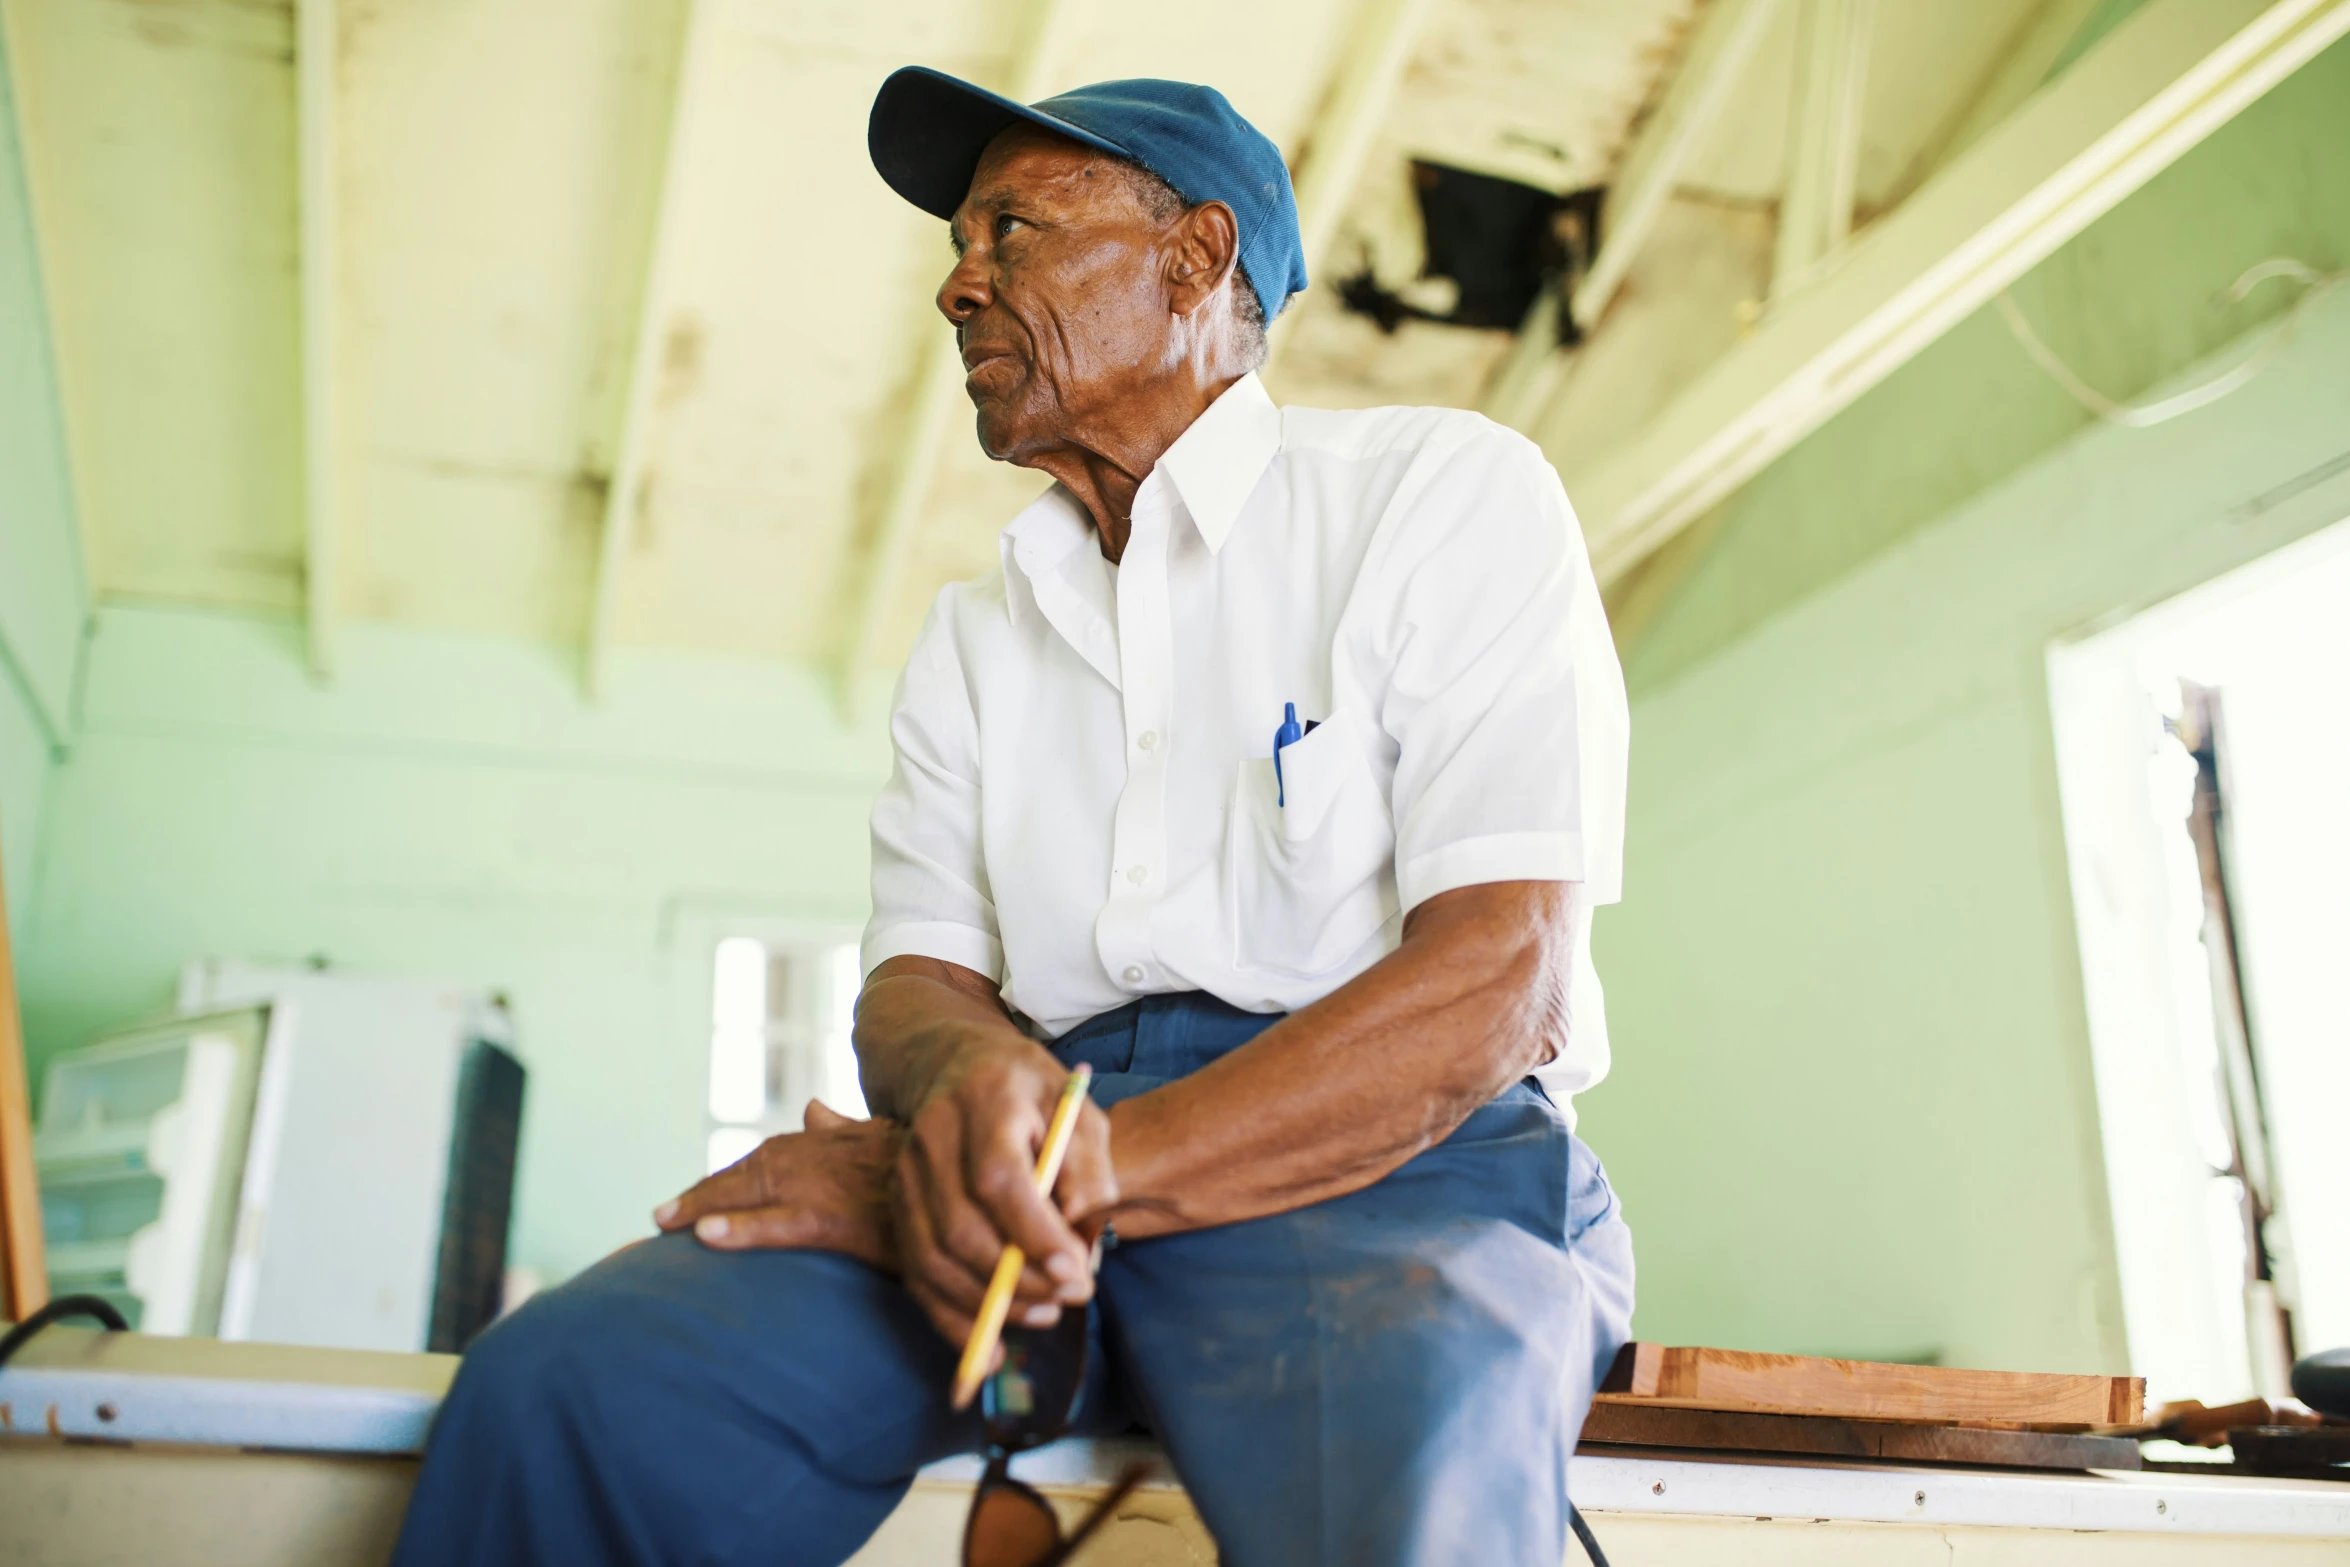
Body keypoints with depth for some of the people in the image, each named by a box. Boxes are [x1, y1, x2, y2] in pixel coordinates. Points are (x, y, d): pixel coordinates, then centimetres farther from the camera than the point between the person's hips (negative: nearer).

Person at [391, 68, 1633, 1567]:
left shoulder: (1447, 491, 3)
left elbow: (1496, 988, -9)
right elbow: (916, 976, 10)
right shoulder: (973, 634, 20)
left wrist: (1075, 1173, -18)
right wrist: (969, 1082, -17)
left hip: (1390, 1165, -4)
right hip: (1042, 1169, 5)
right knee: (570, 1385, -20)